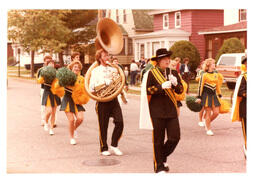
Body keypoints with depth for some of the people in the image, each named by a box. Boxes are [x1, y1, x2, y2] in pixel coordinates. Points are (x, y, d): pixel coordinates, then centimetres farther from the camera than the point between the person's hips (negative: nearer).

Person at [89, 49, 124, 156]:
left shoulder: (113, 69, 14)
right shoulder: (95, 71, 1)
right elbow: (92, 88, -8)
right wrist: (106, 82, -15)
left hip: (114, 99, 4)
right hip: (102, 101, -4)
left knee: (119, 123, -6)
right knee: (103, 126, 3)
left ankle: (114, 145, 11)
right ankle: (104, 148, 17)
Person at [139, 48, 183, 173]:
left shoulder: (173, 73, 12)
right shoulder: (151, 73, -2)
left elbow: (180, 90, 9)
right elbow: (147, 90, -10)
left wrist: (175, 83, -11)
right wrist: (162, 86, -21)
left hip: (171, 111, 4)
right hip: (157, 112, -4)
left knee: (175, 137, -2)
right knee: (158, 140, 3)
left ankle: (162, 157, 24)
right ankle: (159, 166, 15)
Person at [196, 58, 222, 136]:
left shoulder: (216, 75, 11)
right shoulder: (204, 75, -8)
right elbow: (200, 86, -8)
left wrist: (219, 95, 17)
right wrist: (199, 97, -12)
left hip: (214, 95, 6)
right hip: (207, 95, -6)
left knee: (216, 113, 1)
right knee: (208, 113, -2)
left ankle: (207, 123, 26)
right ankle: (208, 129, 9)